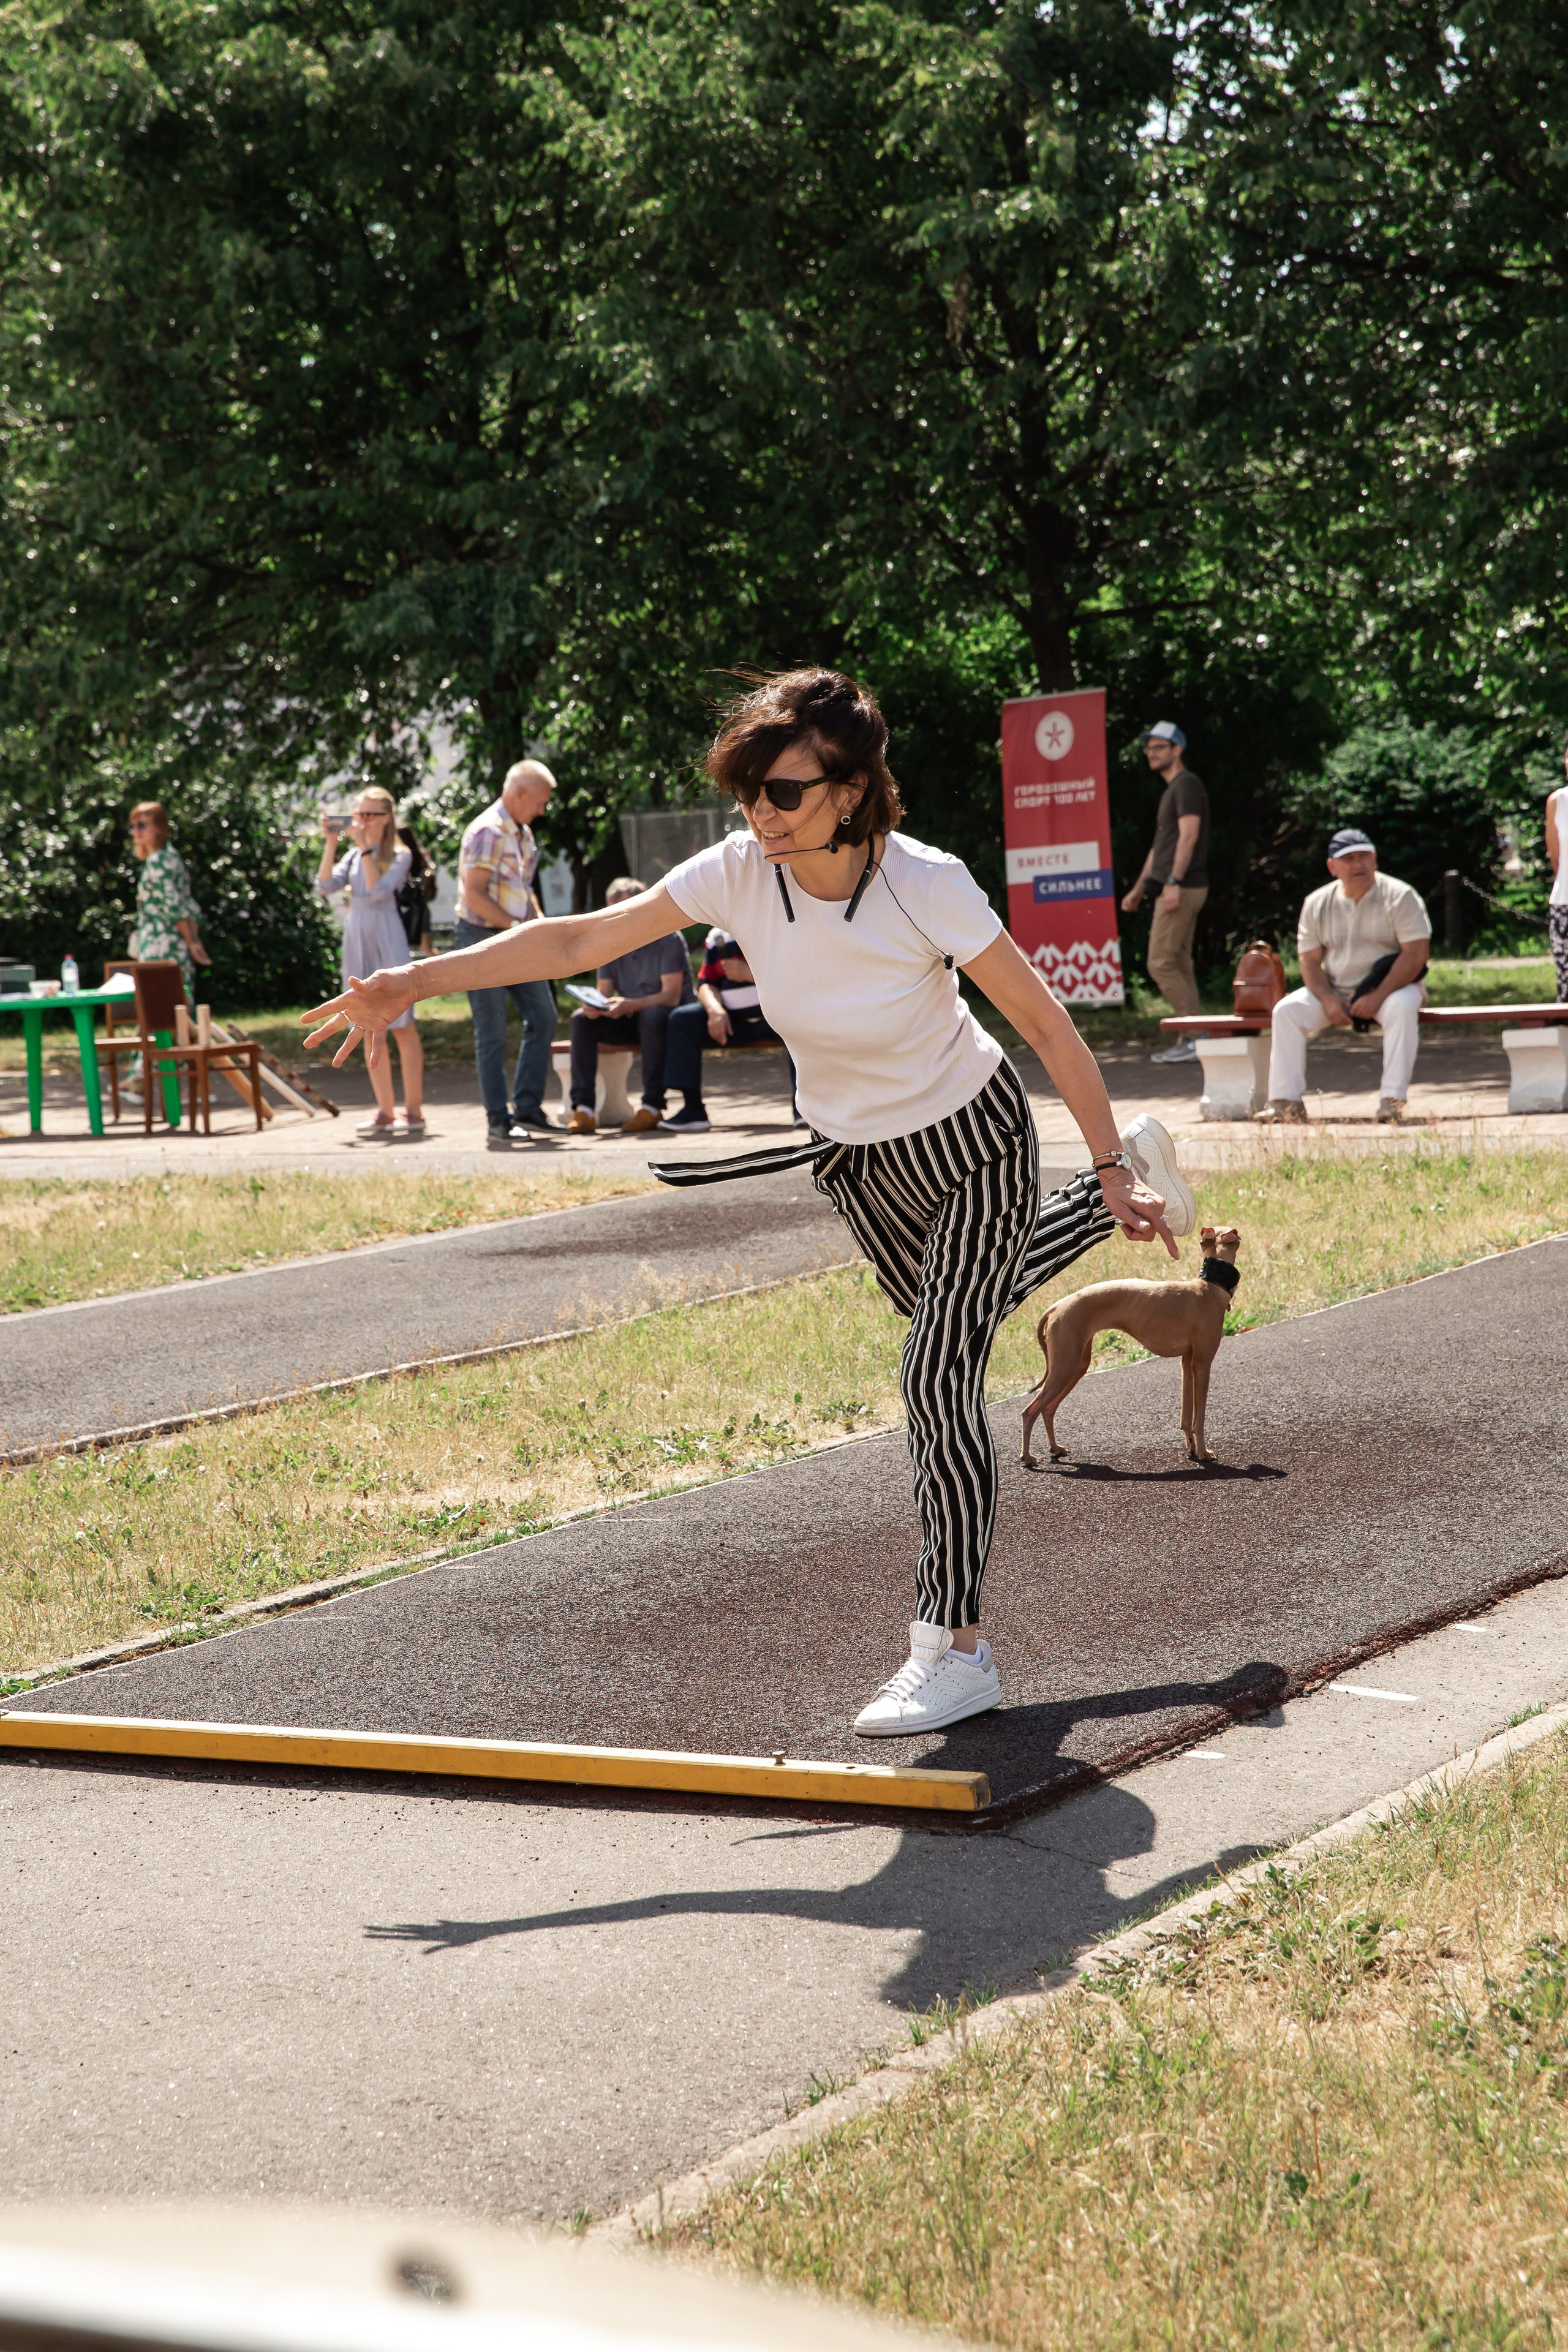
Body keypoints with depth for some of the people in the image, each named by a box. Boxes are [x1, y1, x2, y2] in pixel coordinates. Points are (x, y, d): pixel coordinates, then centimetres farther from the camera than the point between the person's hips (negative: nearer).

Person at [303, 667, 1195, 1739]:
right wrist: (416, 981, -27)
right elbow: (579, 940, -19)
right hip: (859, 1160, 6)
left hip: (976, 1138, -6)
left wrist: (1107, 1161, -18)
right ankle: (1118, 1193, 55)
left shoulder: (926, 886, -32)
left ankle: (956, 1648, -6)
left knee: (940, 1377, -16)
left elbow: (1045, 1019, -21)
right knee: (947, 1315, 30)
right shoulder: (739, 872, -22)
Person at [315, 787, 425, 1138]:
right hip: (357, 945, 6)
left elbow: (379, 891, -17)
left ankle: (414, 1111, -3)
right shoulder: (353, 855, 13)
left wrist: (365, 847, -16)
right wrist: (331, 844, -7)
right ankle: (385, 1112, 10)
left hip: (389, 944, -6)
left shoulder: (399, 856, -2)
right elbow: (325, 886, 0)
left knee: (402, 1026, -5)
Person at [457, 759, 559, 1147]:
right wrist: (517, 927, -21)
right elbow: (474, 894, -21)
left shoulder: (523, 834, 14)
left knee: (543, 1018, 7)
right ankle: (498, 1122, 1)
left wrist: (540, 921, 6)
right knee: (492, 1034, -4)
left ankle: (528, 1108, 14)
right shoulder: (487, 831, -15)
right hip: (483, 939, -9)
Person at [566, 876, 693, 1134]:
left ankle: (652, 1106, -35)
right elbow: (604, 993, 5)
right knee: (582, 1019, -19)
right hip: (629, 1021, 5)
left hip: (664, 1017, -5)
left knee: (652, 1016, -39)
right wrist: (593, 1005, -21)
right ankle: (583, 1109, -27)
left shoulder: (667, 938, -12)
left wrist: (630, 1005, -35)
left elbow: (671, 995, -20)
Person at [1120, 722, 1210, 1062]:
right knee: (1180, 965, 8)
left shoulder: (1186, 785, -9)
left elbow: (1189, 836, -19)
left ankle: (1196, 1036, -12)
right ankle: (1188, 1043, 8)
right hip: (1175, 890, 10)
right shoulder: (1171, 789, 22)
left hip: (1182, 889, -10)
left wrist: (1173, 882, -27)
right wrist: (1139, 888, 26)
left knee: (1161, 964, -12)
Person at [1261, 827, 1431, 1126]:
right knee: (1286, 1010, -18)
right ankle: (1286, 1102, -19)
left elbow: (1416, 954, -15)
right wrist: (1327, 1000, -15)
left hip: (1390, 988, -4)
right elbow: (1309, 960, 4)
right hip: (1334, 991, 4)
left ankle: (1393, 1100, -36)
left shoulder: (1400, 897, -7)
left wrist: (1378, 997, -24)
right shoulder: (1317, 904, 5)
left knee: (1402, 1008, -36)